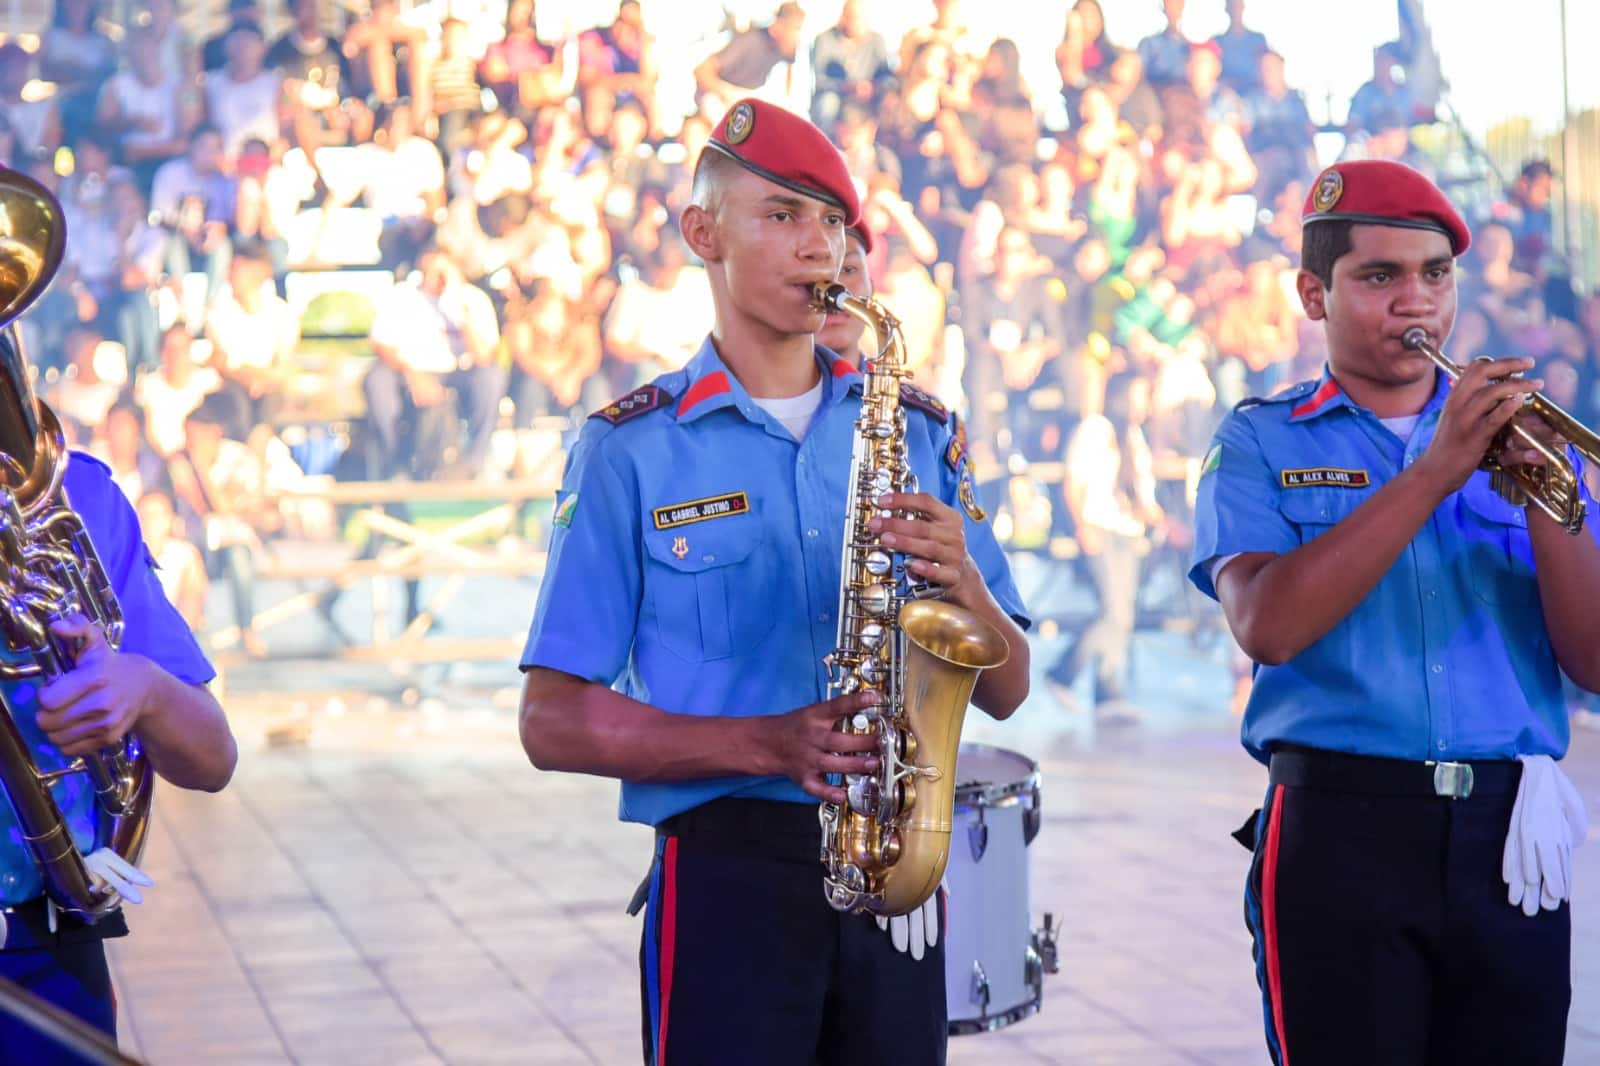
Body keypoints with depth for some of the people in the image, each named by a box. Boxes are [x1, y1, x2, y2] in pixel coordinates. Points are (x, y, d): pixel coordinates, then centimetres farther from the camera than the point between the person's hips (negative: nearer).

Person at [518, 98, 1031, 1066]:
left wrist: (962, 580, -12)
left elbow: (1004, 690, 10)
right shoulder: (632, 450, -1)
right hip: (729, 872, -3)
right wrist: (766, 744, -17)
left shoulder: (918, 430, 10)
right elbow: (554, 722, -4)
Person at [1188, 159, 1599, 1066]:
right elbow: (1268, 625, -13)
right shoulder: (1261, 443, 6)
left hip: (1509, 840, 3)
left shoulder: (1520, 438, 13)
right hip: (1341, 830, -3)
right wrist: (1434, 473, -14)